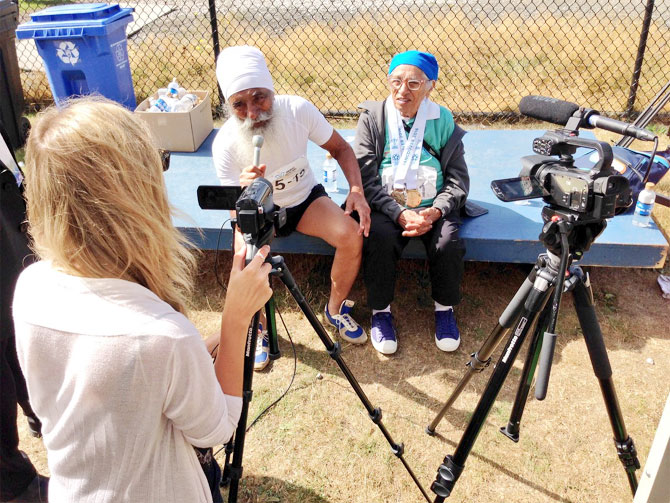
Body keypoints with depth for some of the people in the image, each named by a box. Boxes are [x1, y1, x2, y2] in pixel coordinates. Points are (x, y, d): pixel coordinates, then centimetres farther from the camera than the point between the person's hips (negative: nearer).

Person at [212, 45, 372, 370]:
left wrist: (356, 189, -22)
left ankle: (336, 310, 4)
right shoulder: (225, 145, -25)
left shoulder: (299, 110, -22)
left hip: (304, 197, 2)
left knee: (352, 235, -24)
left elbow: (340, 149, -5)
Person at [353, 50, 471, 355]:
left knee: (449, 244, -26)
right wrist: (400, 213, -21)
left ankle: (445, 308, 4)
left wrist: (434, 212, -18)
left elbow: (458, 181, 1)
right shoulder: (372, 117, -3)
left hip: (434, 207, 1)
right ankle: (380, 310, -4)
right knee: (380, 239, -30)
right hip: (387, 206, -1)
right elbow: (366, 179, -9)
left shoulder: (443, 121, 1)